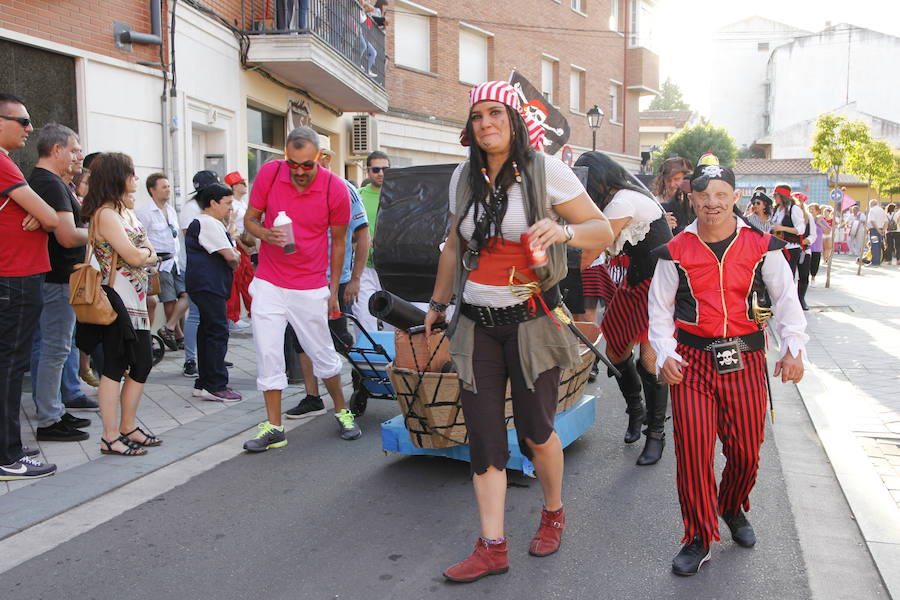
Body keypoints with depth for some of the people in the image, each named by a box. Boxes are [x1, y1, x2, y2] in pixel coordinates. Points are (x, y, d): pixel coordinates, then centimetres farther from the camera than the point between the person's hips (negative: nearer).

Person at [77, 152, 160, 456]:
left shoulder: (125, 210, 15)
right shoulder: (106, 213, -14)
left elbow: (151, 255, 5)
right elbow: (134, 257, -19)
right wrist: (147, 252, 1)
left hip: (136, 300, 9)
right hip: (118, 299, -9)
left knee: (142, 364, 12)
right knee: (115, 367, -2)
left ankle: (128, 428, 24)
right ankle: (110, 437, 6)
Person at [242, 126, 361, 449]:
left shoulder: (336, 189, -9)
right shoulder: (269, 173, -6)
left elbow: (338, 241, 2)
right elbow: (250, 218, 5)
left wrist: (334, 290, 4)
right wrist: (265, 234, -19)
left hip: (311, 288, -1)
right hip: (268, 284, 2)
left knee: (323, 354, 9)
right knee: (268, 355, 1)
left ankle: (342, 412, 30)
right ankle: (273, 428, 13)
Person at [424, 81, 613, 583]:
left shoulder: (545, 170, -7)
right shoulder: (464, 177, 7)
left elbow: (603, 231, -8)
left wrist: (562, 230, -28)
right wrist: (439, 303, 23)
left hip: (531, 320, -4)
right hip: (477, 322, 4)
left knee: (535, 432, 4)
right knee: (484, 437, 3)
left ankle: (554, 513, 34)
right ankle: (492, 548, 11)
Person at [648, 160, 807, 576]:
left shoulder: (761, 246, 3)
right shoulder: (676, 252, 2)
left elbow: (786, 299, 7)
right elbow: (660, 309, 7)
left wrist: (793, 348, -6)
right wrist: (664, 355, -5)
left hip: (745, 362, 1)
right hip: (691, 361, -1)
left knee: (746, 450, 8)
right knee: (692, 450, -6)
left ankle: (733, 510, 41)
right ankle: (698, 538, 12)